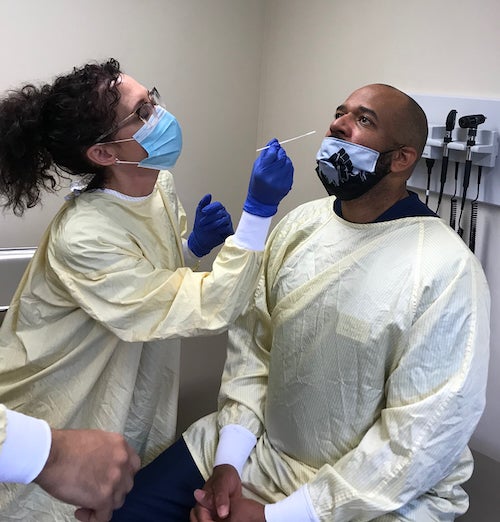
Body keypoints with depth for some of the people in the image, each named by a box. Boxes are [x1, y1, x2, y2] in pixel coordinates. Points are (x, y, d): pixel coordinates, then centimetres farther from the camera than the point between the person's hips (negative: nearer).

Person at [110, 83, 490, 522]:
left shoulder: (447, 268, -18)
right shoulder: (299, 224, 0)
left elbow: (423, 436, -19)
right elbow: (252, 343, 2)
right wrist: (226, 461, -8)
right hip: (262, 444, 5)